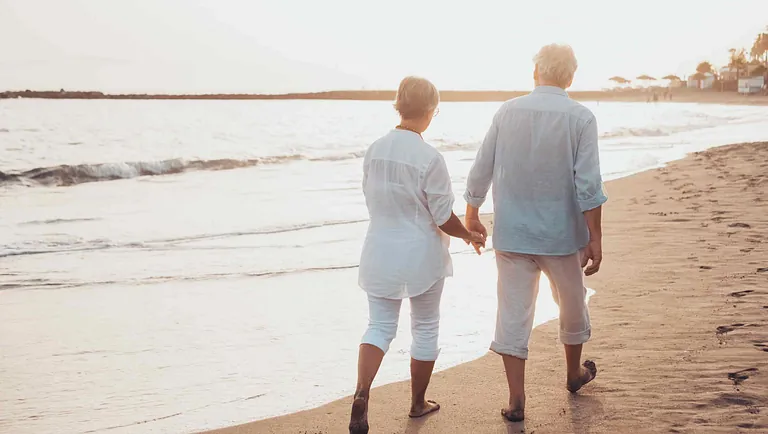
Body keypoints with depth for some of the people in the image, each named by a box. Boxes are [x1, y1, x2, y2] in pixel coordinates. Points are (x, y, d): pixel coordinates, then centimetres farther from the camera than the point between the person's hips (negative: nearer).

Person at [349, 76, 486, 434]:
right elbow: (444, 219, -15)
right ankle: (418, 404, 27)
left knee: (380, 325, 10)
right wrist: (471, 237, 4)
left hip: (380, 252, 4)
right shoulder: (429, 158, -19)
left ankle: (362, 394, -13)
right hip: (421, 254, -4)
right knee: (425, 328, 14)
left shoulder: (375, 150, -3)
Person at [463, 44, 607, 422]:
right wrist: (594, 239, -10)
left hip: (511, 234, 1)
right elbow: (588, 185, -15)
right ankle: (574, 373, 41)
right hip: (561, 234, -1)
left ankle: (516, 399, 3)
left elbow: (480, 171, 3)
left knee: (513, 313, 5)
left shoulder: (508, 111, -1)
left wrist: (471, 216, 16)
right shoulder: (580, 118, -8)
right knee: (571, 304, 21)